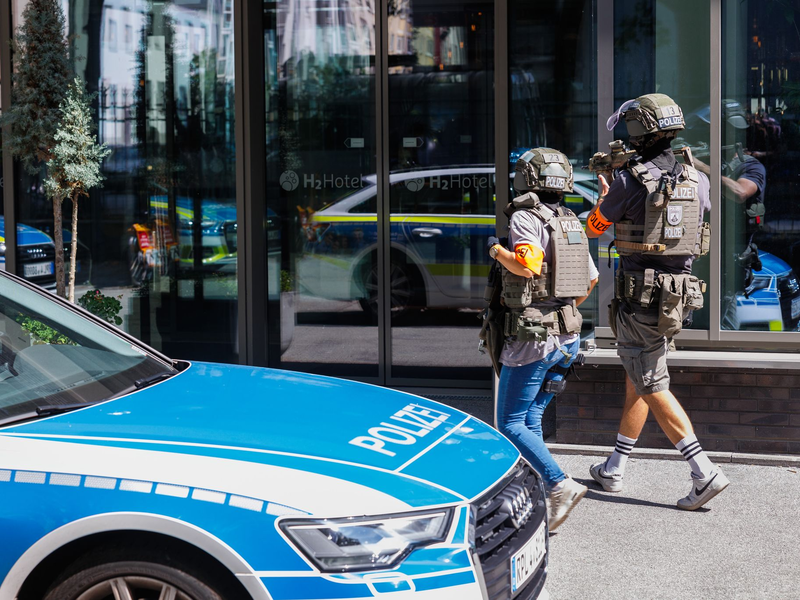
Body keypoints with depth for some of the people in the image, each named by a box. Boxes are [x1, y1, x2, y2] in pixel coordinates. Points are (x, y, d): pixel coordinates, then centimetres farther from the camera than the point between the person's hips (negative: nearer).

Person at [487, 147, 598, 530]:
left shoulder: (524, 218, -11)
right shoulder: (571, 223, 12)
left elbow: (528, 264, -27)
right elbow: (591, 279, 21)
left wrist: (497, 251, -10)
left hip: (532, 337, -8)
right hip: (568, 336, 8)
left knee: (510, 424, -1)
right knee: (531, 419, 14)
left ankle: (560, 486, -15)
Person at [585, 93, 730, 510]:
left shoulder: (629, 182, -13)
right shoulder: (696, 181, 4)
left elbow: (594, 227, 2)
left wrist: (603, 195, 24)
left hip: (640, 297, -7)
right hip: (679, 298, 7)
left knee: (652, 388, -2)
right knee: (637, 381, 18)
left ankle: (705, 472, -12)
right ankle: (614, 469, 27)